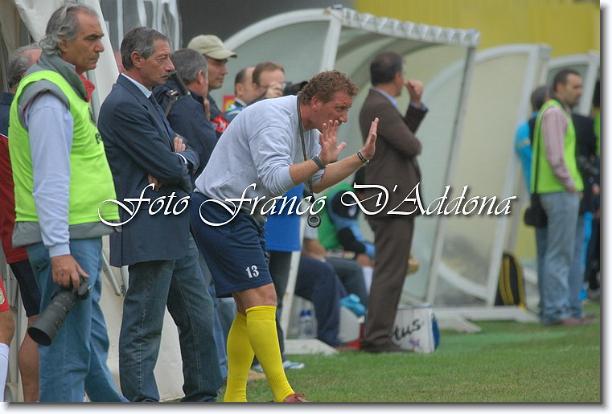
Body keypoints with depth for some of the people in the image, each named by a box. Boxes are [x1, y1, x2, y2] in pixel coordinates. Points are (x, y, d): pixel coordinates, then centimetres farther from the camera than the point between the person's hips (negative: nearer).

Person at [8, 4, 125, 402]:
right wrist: (60, 252, -25)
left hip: (80, 236, 11)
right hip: (66, 241, -11)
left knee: (92, 341, 18)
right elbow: (50, 181, -21)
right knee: (68, 350, -9)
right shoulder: (49, 95, -15)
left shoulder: (66, 87, 18)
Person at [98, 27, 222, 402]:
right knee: (144, 328, -4)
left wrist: (179, 161, -8)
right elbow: (168, 167, -19)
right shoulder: (123, 105, -16)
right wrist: (179, 163, 3)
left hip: (176, 230, 10)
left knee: (200, 319, 14)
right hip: (149, 233, -10)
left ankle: (202, 396, 23)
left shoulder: (148, 101, 16)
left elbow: (188, 154, 15)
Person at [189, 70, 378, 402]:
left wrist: (362, 157, 9)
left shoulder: (308, 128, 12)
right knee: (261, 297, -16)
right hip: (219, 211, -11)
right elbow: (275, 179, -30)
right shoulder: (274, 120, -20)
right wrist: (320, 161, -29)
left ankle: (234, 399, 13)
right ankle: (283, 395, -17)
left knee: (250, 308, 10)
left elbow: (317, 183, 17)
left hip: (242, 216, 11)